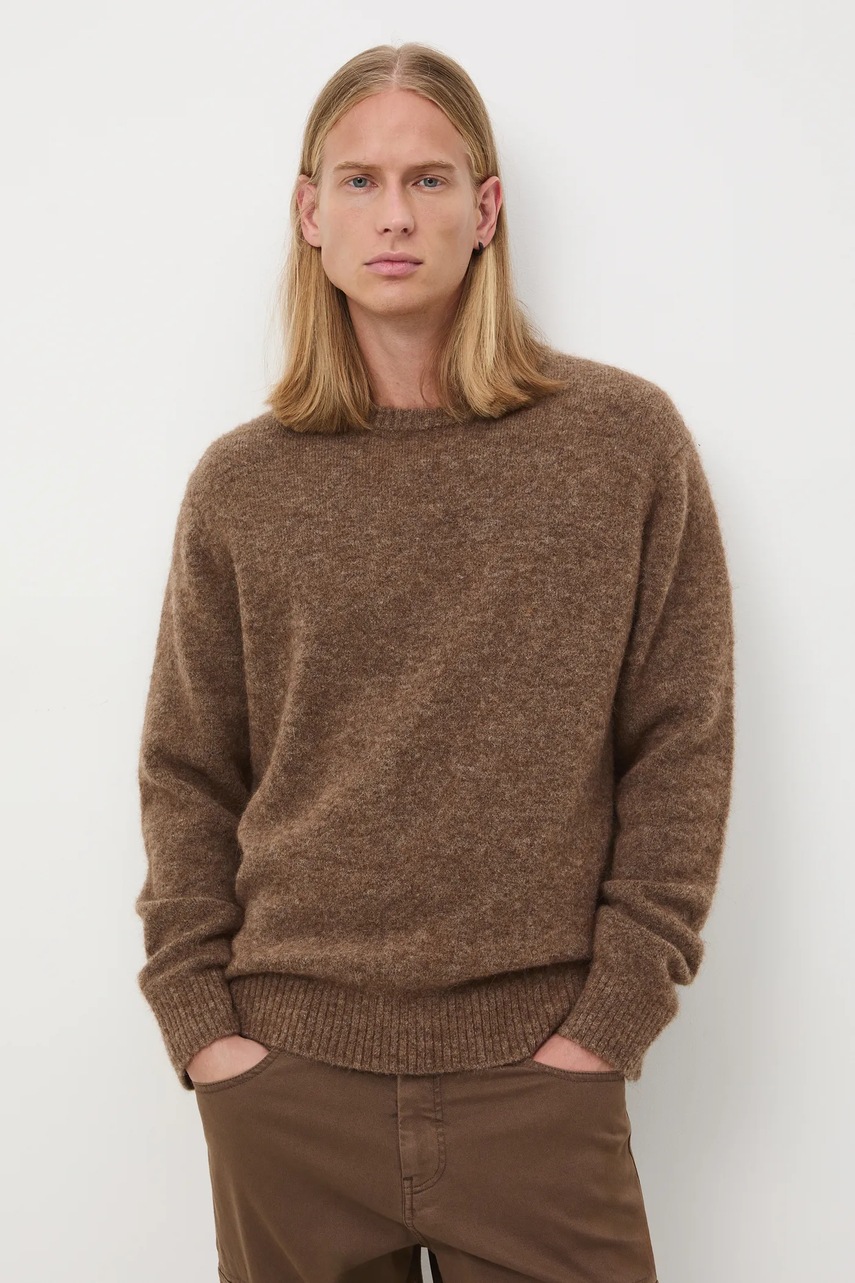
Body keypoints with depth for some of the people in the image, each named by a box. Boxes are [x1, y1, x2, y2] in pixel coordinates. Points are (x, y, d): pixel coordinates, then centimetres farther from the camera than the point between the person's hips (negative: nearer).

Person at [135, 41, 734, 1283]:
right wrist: (199, 1019, -2)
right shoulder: (242, 484, 3)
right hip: (288, 1073, 2)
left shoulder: (627, 440, -1)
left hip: (536, 1076, -1)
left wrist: (613, 1016, -6)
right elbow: (186, 779, 7)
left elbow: (682, 751, -1)